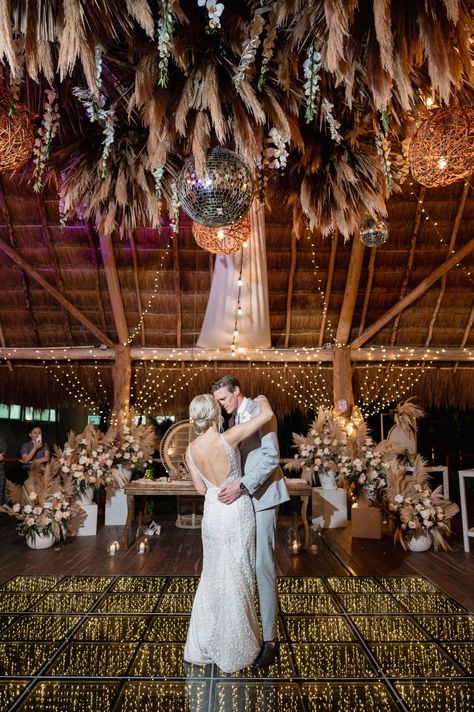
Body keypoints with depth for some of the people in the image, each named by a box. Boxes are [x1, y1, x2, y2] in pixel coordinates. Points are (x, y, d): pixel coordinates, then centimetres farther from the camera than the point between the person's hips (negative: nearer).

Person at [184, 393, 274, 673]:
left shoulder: (191, 449, -5)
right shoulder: (228, 439, -20)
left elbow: (201, 488, 5)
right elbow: (268, 414, -16)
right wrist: (261, 399, 5)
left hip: (212, 513, 5)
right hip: (237, 512, -5)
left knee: (213, 577, 20)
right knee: (237, 579, 9)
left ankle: (203, 645, 31)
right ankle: (235, 650, 22)